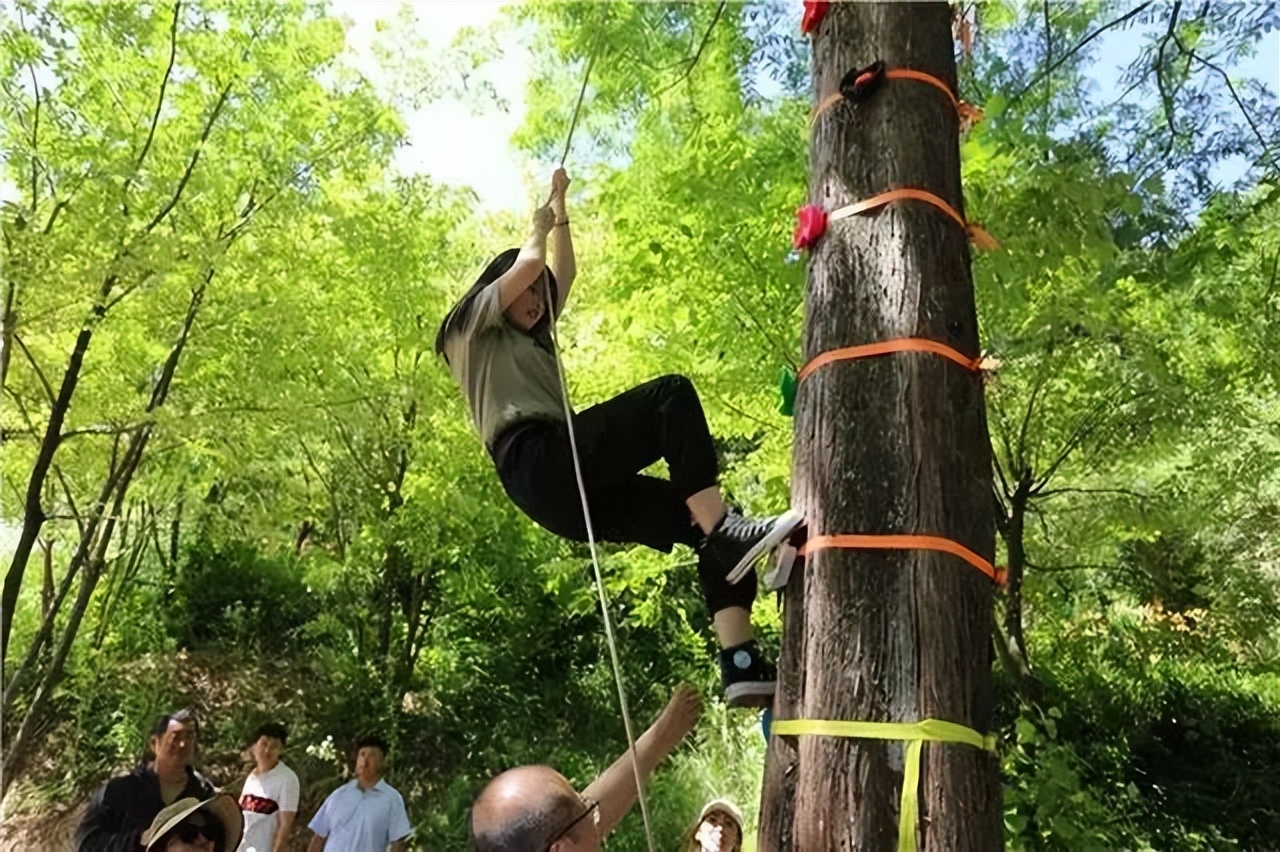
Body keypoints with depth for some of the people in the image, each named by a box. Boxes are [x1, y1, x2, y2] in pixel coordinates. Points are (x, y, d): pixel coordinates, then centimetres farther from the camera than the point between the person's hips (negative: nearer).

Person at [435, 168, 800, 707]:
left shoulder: (531, 340, 40)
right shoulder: (472, 328, 17)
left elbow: (563, 275, 41)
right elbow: (528, 264, 4)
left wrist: (559, 209, 43)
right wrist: (538, 228, 25)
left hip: (569, 493, 8)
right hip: (540, 465, -8)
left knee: (718, 533, -4)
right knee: (671, 394, -20)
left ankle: (741, 663, -17)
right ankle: (726, 528, -33)